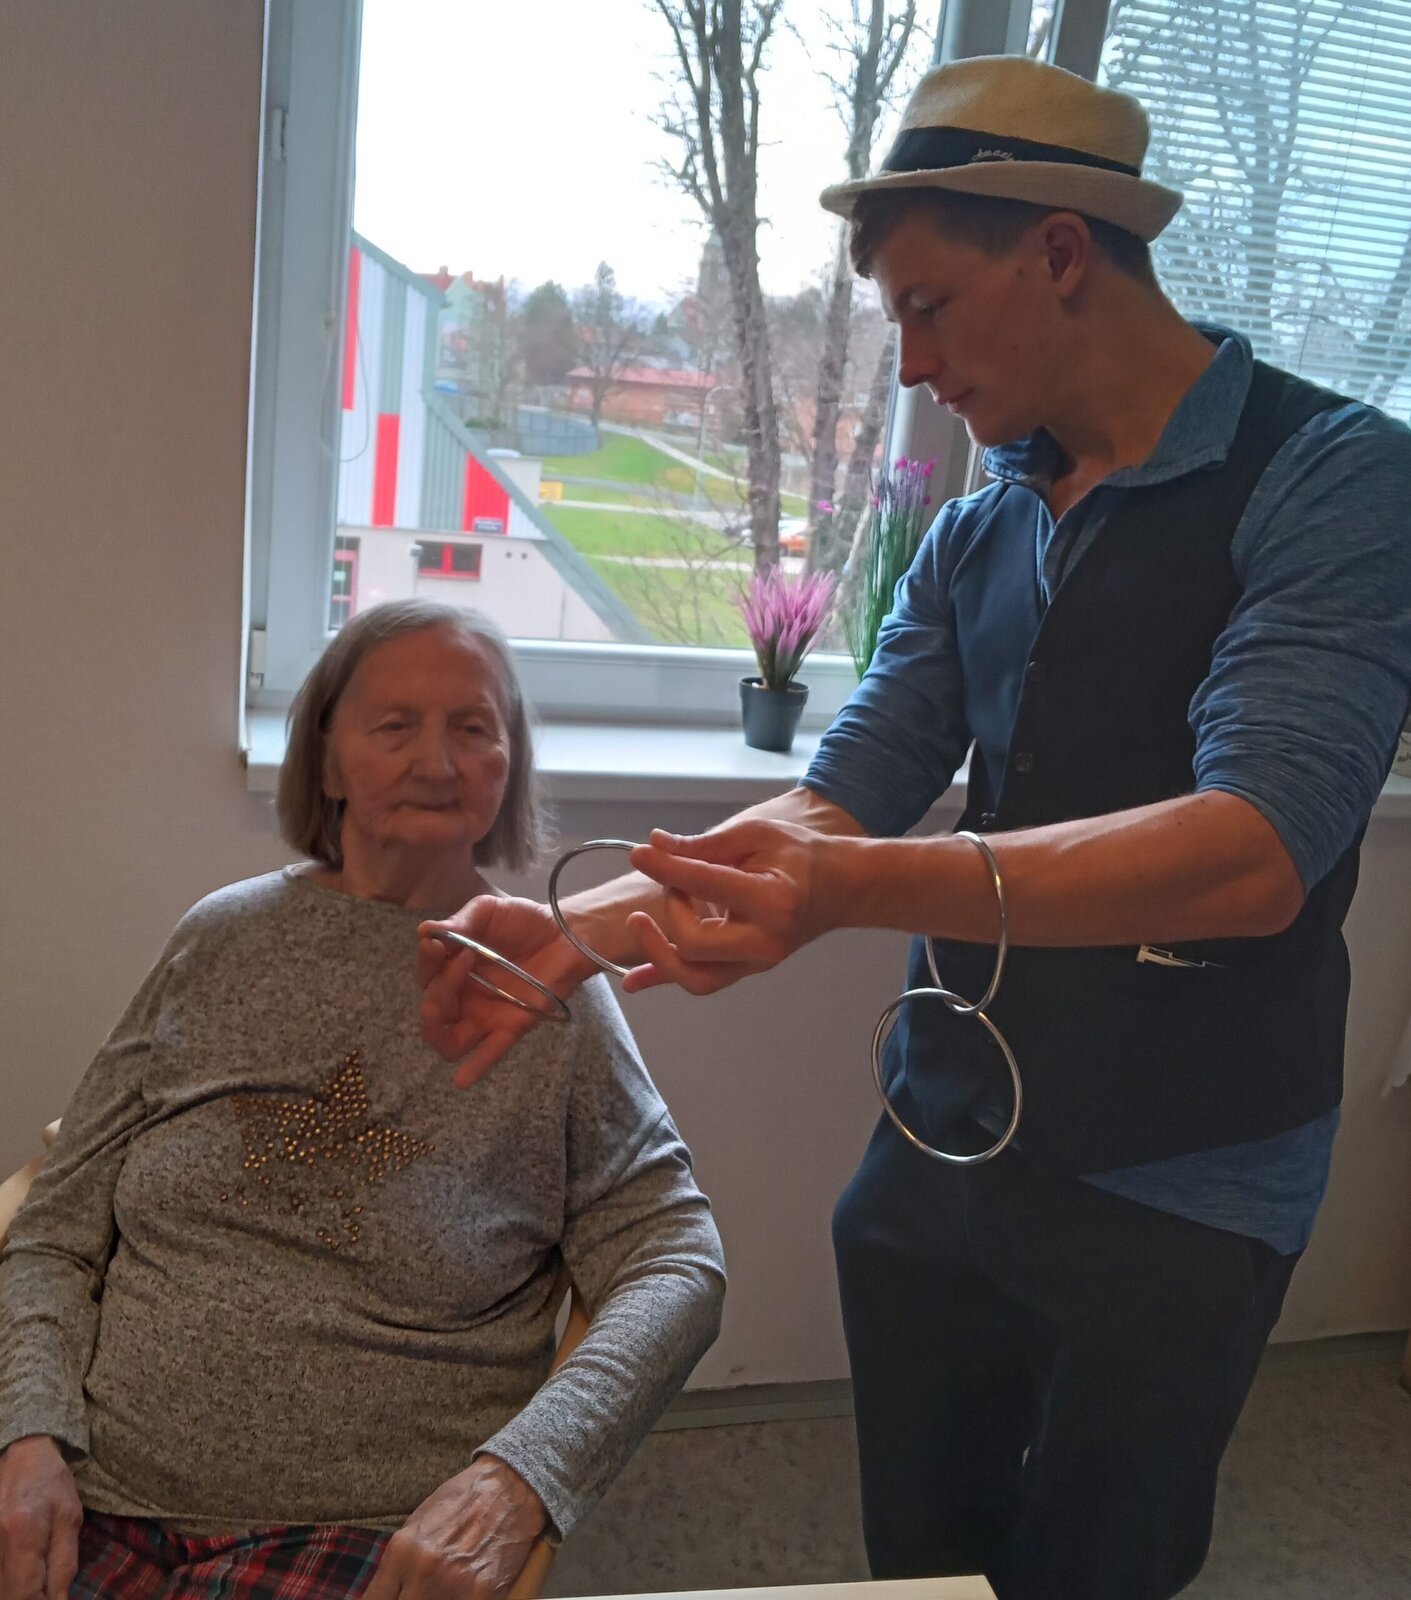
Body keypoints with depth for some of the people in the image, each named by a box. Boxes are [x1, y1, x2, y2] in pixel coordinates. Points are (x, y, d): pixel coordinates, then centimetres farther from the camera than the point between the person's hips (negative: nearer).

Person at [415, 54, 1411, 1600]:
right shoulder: (976, 532, 6)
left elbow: (1255, 853, -26)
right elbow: (842, 796, 0)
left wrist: (861, 887, -39)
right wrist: (581, 924, -14)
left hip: (1175, 1189, -5)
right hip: (936, 1155, 5)